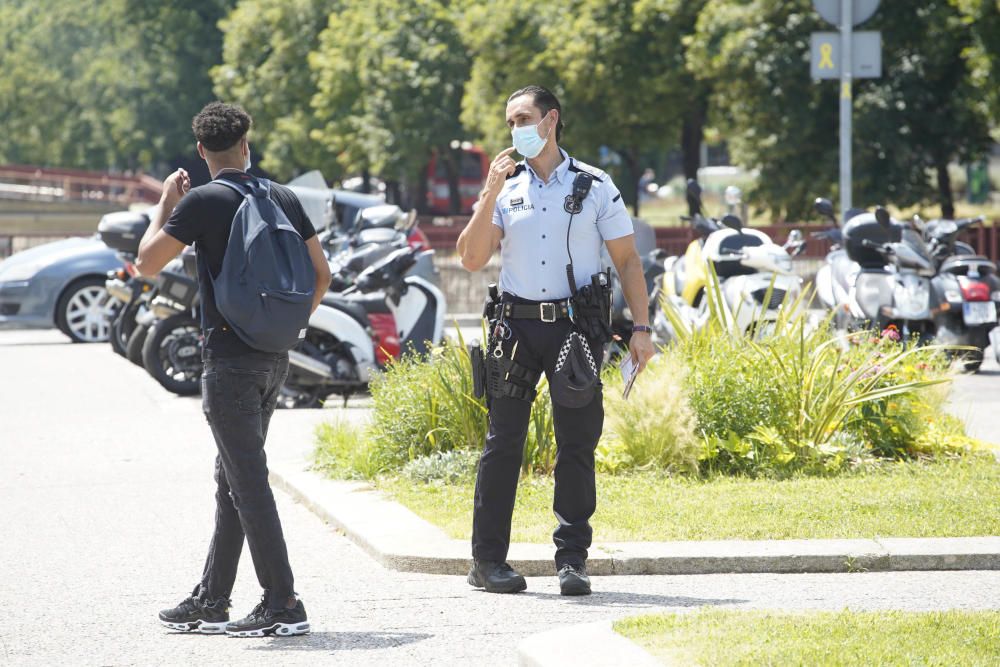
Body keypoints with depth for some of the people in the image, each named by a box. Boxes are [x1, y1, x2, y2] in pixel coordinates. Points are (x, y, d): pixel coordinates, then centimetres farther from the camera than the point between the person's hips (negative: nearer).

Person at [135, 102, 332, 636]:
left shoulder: (201, 203, -10)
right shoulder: (283, 198, 8)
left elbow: (147, 263, -6)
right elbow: (321, 274, 11)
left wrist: (165, 204, 6)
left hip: (229, 359, -7)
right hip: (274, 359, 7)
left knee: (248, 481, -6)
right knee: (232, 478, 15)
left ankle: (282, 604, -10)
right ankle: (210, 601, 20)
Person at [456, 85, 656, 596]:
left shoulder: (594, 186, 5)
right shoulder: (505, 187, 10)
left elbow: (627, 261, 6)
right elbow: (472, 259, 1)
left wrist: (640, 328, -3)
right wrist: (490, 194, -8)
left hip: (575, 324, -1)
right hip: (516, 324, 1)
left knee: (577, 442, -1)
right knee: (503, 441, 0)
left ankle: (572, 559, 4)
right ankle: (488, 560, 4)